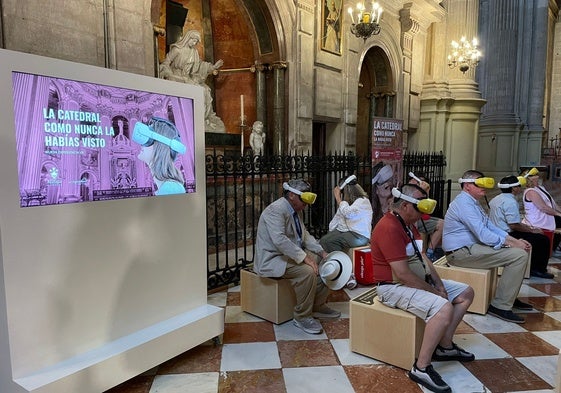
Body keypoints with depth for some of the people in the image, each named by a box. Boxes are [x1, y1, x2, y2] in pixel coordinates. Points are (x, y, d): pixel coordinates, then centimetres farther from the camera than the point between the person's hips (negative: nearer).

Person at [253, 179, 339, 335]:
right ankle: (302, 316, -13)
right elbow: (279, 239, -34)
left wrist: (321, 251, 1)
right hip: (272, 259, -10)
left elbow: (304, 235, 15)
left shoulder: (296, 210, 9)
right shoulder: (275, 210, -21)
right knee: (308, 271, -30)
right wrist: (304, 257, -33)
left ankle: (318, 306, 14)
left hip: (293, 254, 10)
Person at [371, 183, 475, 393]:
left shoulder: (408, 224, 10)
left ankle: (444, 346, 15)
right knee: (444, 308, -31)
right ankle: (421, 368, -18)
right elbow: (402, 274, -26)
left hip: (420, 280, 11)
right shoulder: (389, 228, -24)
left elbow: (422, 257, 11)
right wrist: (433, 291, -14)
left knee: (466, 292, 12)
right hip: (394, 287, -11)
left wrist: (439, 284, -2)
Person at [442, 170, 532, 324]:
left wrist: (515, 240, 4)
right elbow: (484, 235, -23)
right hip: (461, 252, -11)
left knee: (520, 251, 16)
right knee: (519, 255, -16)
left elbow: (490, 226, 16)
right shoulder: (464, 204, -17)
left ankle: (510, 298, 25)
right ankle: (501, 306, -11)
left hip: (471, 246, 11)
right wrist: (512, 244, -15)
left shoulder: (473, 202, 17)